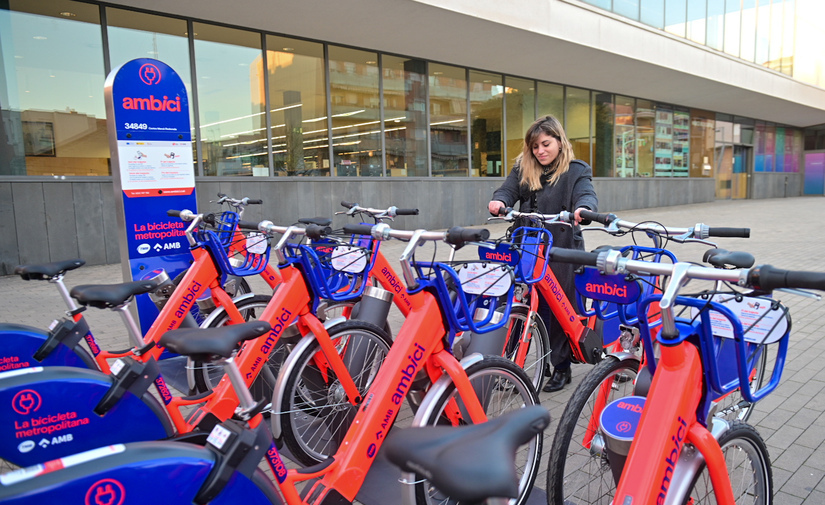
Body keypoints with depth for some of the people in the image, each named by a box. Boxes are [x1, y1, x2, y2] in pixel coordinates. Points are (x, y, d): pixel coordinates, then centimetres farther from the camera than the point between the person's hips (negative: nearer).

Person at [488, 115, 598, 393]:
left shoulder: (576, 171, 0)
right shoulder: (522, 169, 12)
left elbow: (587, 194, -16)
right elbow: (508, 190, -1)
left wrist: (583, 209, -40)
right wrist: (499, 202, -25)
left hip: (562, 249, -3)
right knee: (536, 306, 7)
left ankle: (562, 367, 18)